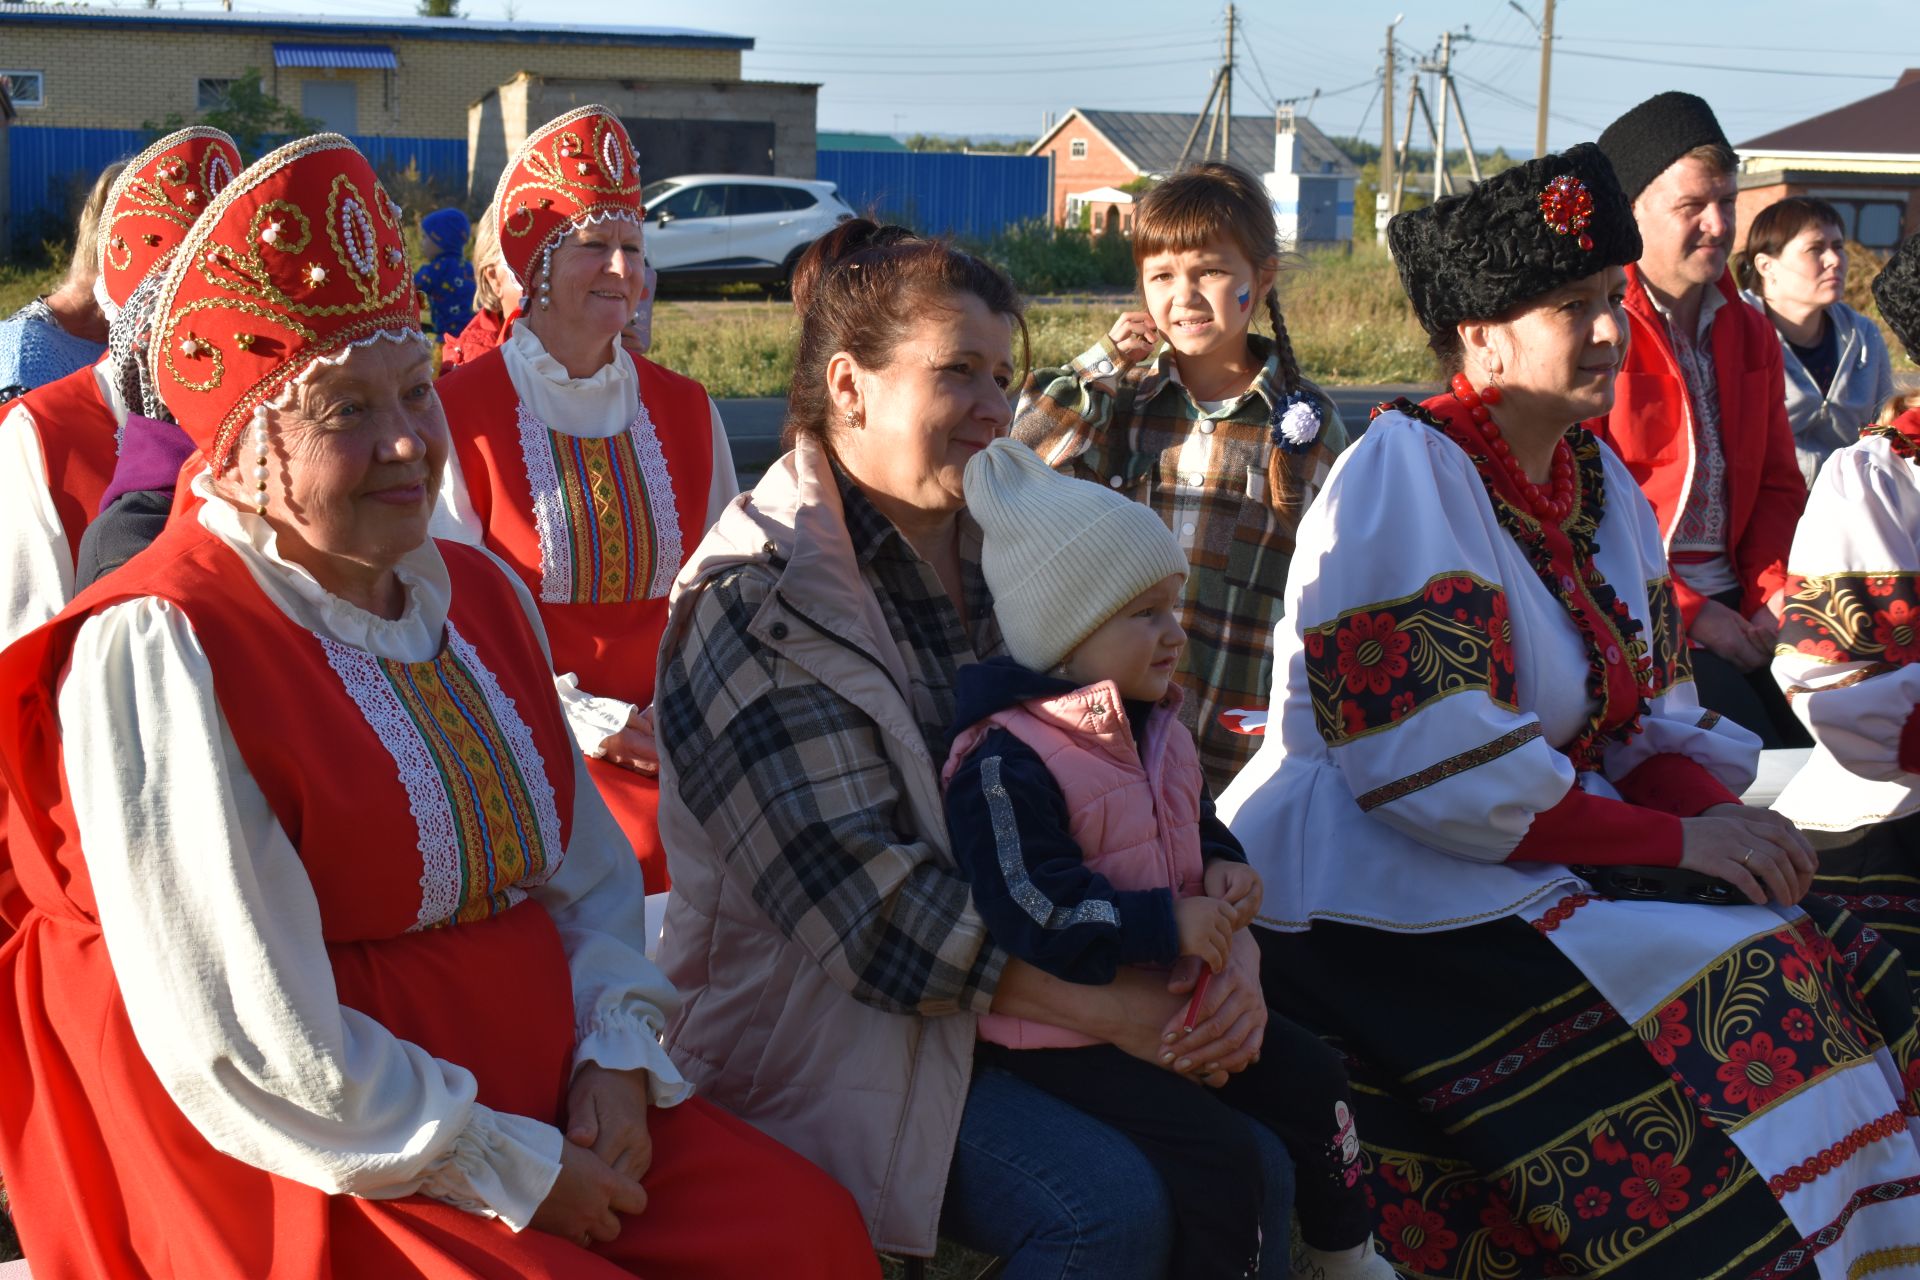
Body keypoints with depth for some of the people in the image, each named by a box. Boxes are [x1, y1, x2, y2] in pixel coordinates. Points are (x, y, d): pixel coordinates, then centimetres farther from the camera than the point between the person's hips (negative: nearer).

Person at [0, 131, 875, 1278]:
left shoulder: (478, 592, 12)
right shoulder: (160, 651, -14)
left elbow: (591, 870, 18)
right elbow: (248, 1048, -18)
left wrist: (616, 1055, -1)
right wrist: (515, 1173, -13)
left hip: (550, 1114, 7)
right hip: (302, 1178, -7)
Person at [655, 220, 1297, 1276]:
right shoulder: (758, 598, -13)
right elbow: (862, 902, -21)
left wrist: (1227, 942, -12)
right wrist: (1116, 1007, -23)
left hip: (1011, 1008, 7)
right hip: (819, 1026, -7)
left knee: (1251, 1168, -10)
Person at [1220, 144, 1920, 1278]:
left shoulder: (1598, 481, 11)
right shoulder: (1404, 473, -13)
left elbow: (1652, 721, 13)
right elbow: (1434, 767, -21)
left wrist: (1715, 812, -10)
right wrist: (1676, 840, -19)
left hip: (1556, 850, 8)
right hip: (1381, 886, -8)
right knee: (1724, 1009, -23)